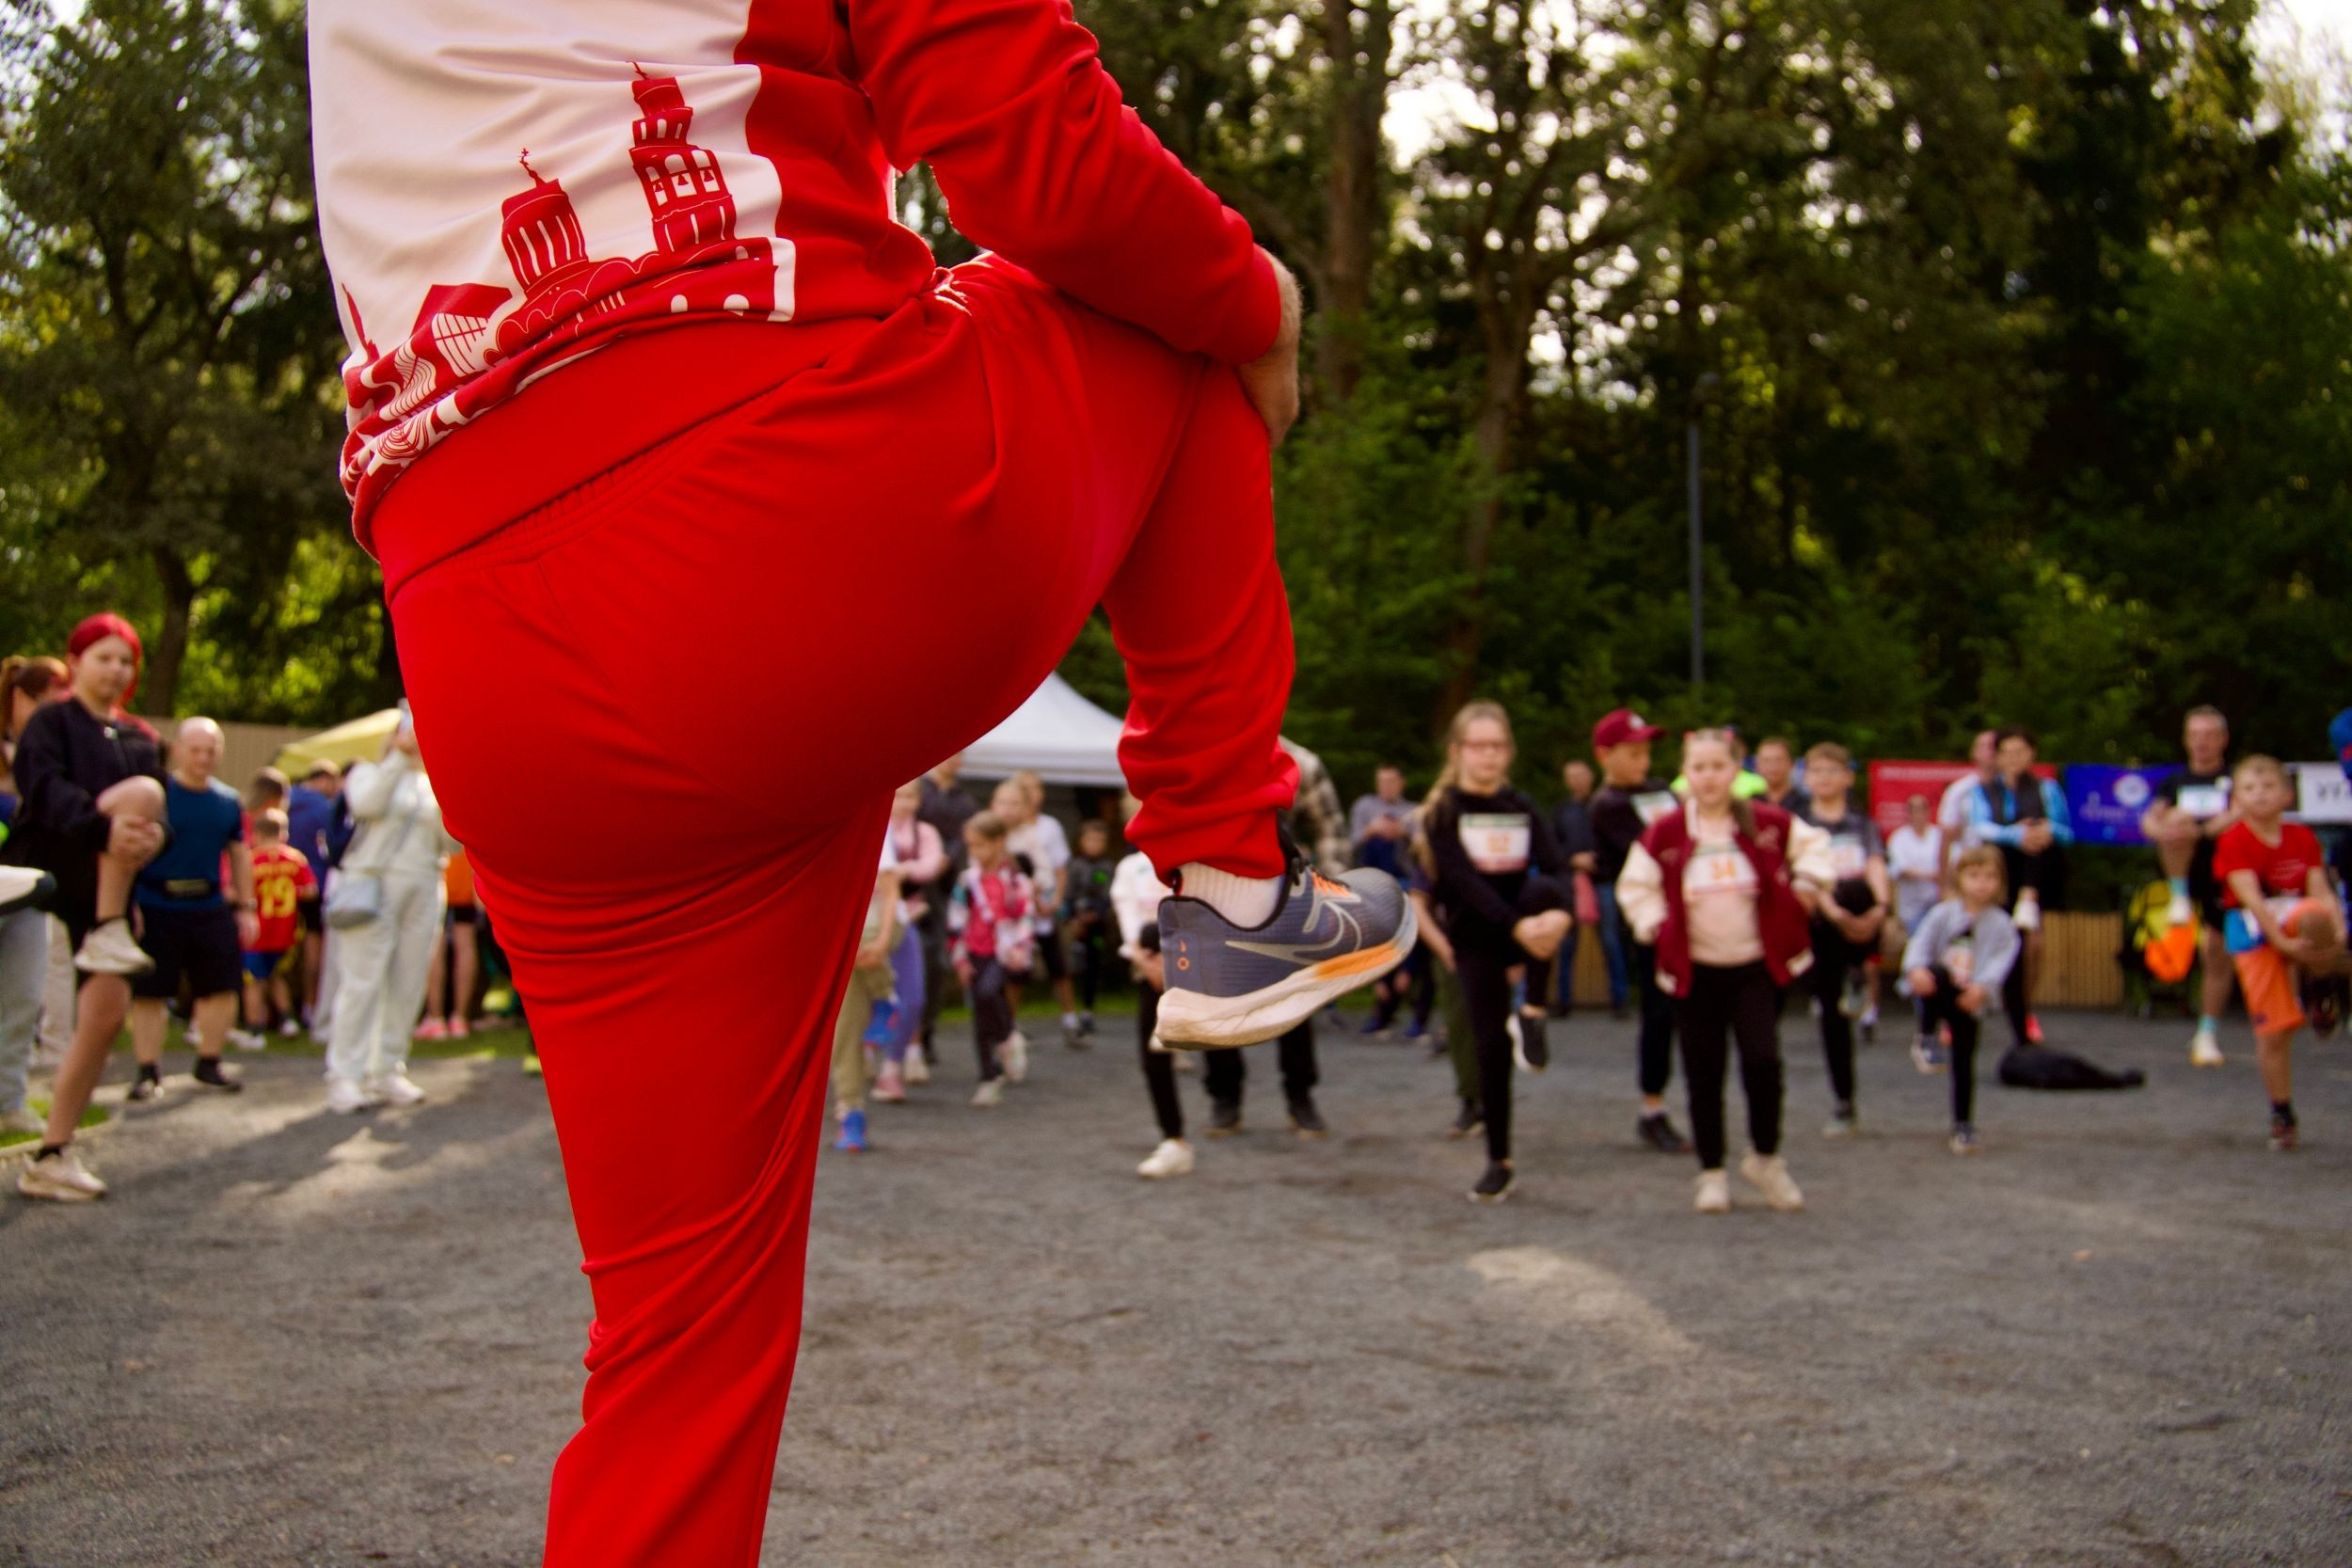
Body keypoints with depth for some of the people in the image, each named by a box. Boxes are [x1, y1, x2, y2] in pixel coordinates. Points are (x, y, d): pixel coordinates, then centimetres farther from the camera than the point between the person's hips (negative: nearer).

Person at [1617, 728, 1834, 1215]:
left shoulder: (1768, 822, -2)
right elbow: (1635, 885, 8)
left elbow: (1813, 843, 15)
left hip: (1757, 965, 0)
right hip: (1695, 971, 1)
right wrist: (1656, 927, -3)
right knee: (1704, 1075, 4)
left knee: (1762, 1060, -12)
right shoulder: (1665, 833, -3)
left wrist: (1807, 886, 2)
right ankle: (1712, 1173, 17)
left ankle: (1764, 1157, 10)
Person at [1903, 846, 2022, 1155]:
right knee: (1936, 974, -36)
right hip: (1938, 991, -1)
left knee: (1964, 1062, 1)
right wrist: (1917, 968, -29)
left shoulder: (2000, 925, 0)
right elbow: (1921, 942, -7)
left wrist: (1983, 986, -29)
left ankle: (1963, 1128, 14)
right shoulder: (1943, 914, 1)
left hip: (1970, 1000, 1)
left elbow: (2002, 958, -11)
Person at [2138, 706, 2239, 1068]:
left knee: (2219, 956, 1)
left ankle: (2208, 1033, 17)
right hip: (2185, 871, 0)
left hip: (2225, 874, 0)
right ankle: (2180, 900, -23)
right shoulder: (2175, 783, 12)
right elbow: (2150, 818, -4)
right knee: (2181, 816, -28)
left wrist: (2204, 830, -30)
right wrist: (2161, 829, -29)